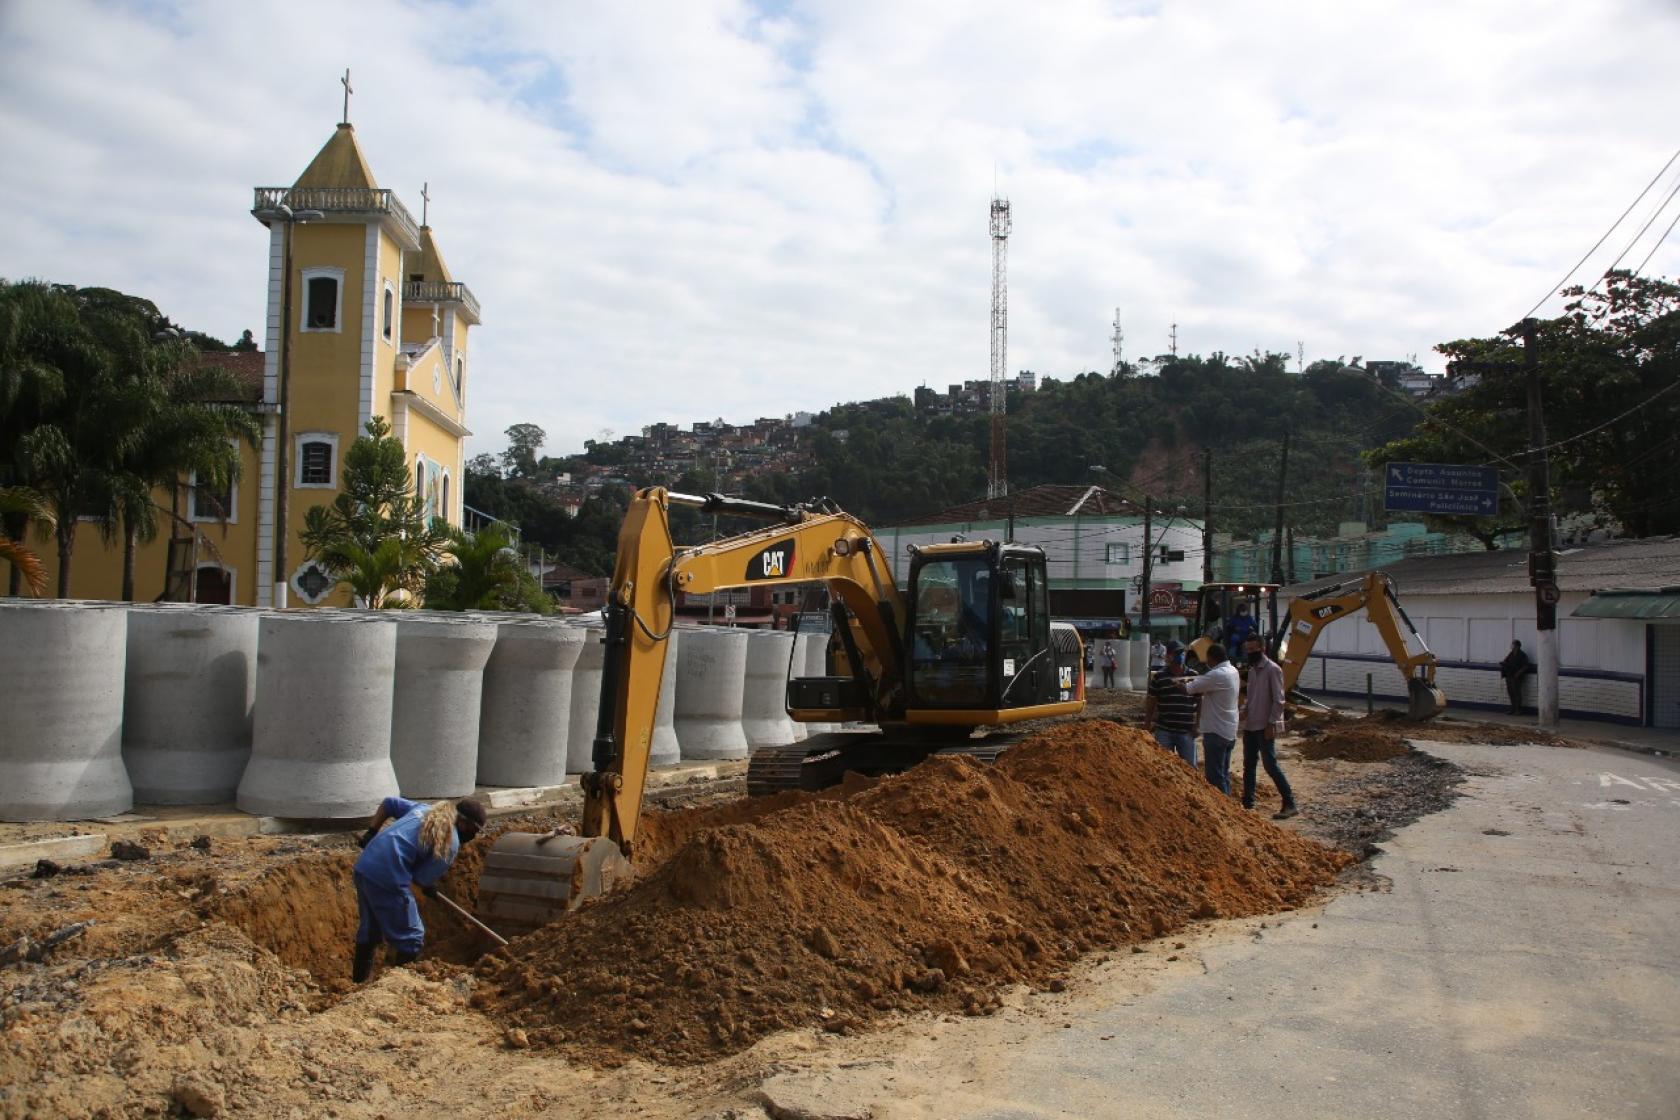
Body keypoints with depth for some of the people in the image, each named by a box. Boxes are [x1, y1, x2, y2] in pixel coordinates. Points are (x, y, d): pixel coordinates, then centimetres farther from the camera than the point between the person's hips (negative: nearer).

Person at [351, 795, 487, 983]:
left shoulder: (423, 809, 17)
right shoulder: (451, 844, -6)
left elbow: (388, 803, 23)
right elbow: (423, 877, -5)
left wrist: (372, 832, 25)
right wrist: (429, 887, 16)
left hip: (363, 866, 9)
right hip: (388, 878, -9)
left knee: (369, 929, 25)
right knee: (410, 936, 5)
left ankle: (360, 979, 36)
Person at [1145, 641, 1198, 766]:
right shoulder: (1159, 677, -2)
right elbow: (1150, 704, 3)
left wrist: (1197, 725, 0)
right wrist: (1146, 727, 2)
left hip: (1186, 731, 1)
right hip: (1164, 731, -1)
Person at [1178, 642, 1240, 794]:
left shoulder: (1218, 675, -21)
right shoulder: (1232, 670, 8)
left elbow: (1190, 688, -17)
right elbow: (1206, 680, 14)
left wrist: (1179, 683, 3)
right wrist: (1189, 679, -2)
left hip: (1216, 733, -9)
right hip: (1229, 732, 9)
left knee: (1215, 776, -4)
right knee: (1224, 774, 17)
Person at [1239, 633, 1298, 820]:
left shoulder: (1272, 669, -12)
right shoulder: (1252, 670, 13)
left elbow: (1278, 701, -15)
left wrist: (1271, 724, -19)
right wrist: (1245, 709, 1)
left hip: (1265, 727, -9)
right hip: (1250, 726, 9)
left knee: (1270, 765, -8)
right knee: (1248, 765, 13)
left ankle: (1289, 804, -2)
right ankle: (1247, 803, 21)